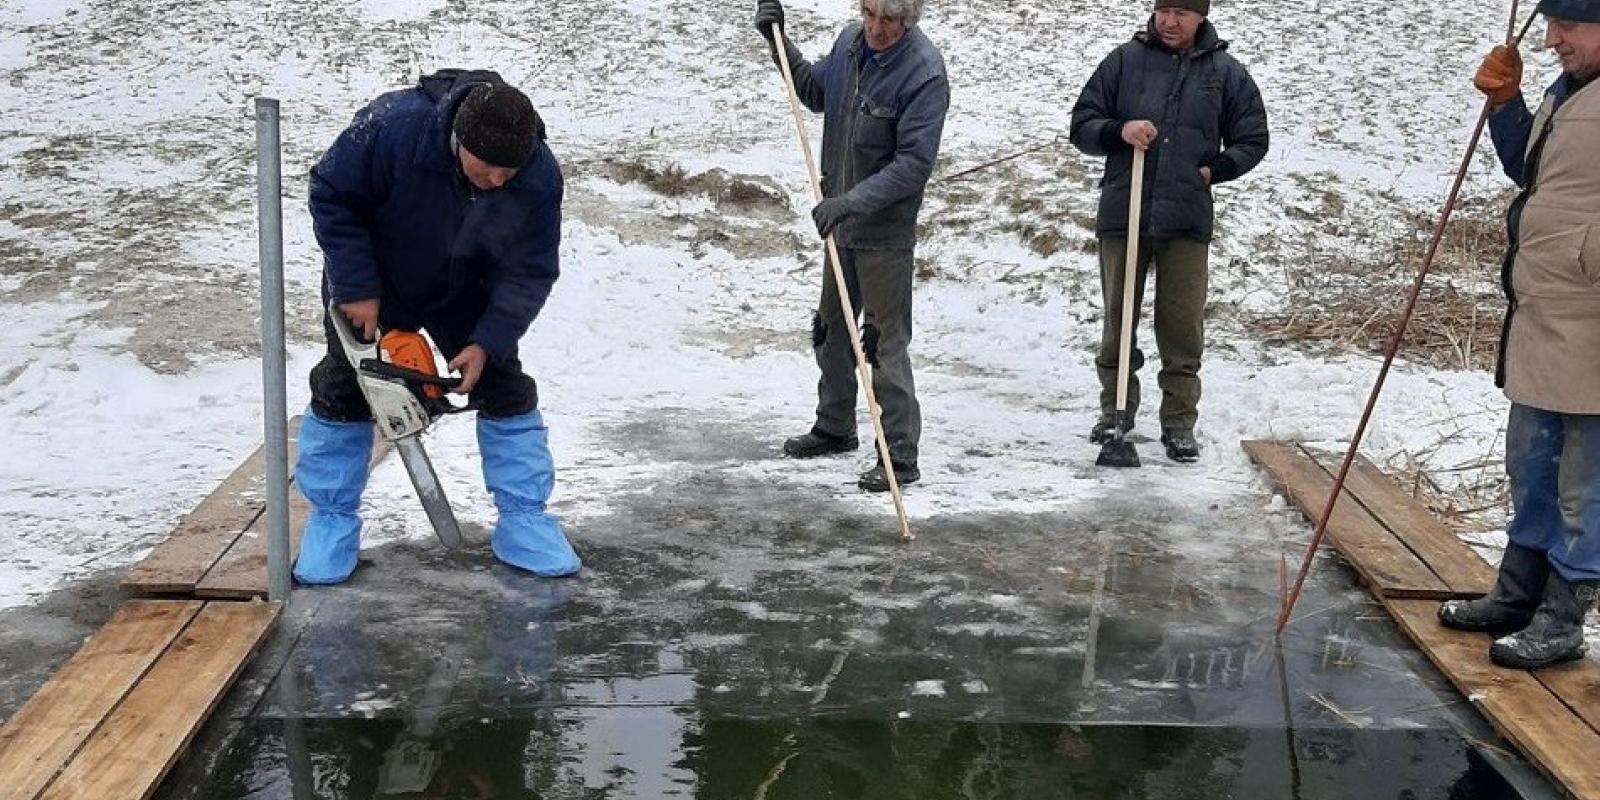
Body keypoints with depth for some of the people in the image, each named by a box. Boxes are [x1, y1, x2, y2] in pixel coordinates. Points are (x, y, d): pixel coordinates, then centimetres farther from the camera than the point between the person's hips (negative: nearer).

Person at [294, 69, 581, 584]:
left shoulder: (539, 176, -31)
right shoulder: (395, 126, -39)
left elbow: (530, 273, -20)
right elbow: (331, 195, -24)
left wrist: (487, 343, -29)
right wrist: (357, 291, -26)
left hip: (467, 294, 2)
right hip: (372, 284, -1)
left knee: (506, 389, -3)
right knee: (342, 389, -1)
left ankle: (523, 520, 7)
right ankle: (331, 521, 13)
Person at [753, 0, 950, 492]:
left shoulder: (924, 72, -22)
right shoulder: (851, 40, 0)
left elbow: (914, 163, -25)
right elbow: (816, 93, 19)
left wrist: (852, 201, -31)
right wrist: (779, 43, 8)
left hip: (886, 231, -8)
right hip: (840, 219, 8)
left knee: (885, 342, -3)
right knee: (831, 329, 20)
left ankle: (901, 456, 7)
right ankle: (835, 428, 38)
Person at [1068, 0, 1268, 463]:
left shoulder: (1225, 72, 6)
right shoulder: (1124, 60, 4)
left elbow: (1252, 140, 13)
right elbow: (1081, 125, 6)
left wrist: (1215, 170, -3)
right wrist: (1118, 131, -14)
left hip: (1187, 220, 0)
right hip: (1122, 215, 1)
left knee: (1182, 328, 1)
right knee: (1117, 321, 9)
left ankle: (1180, 423, 12)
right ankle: (1116, 411, 25)